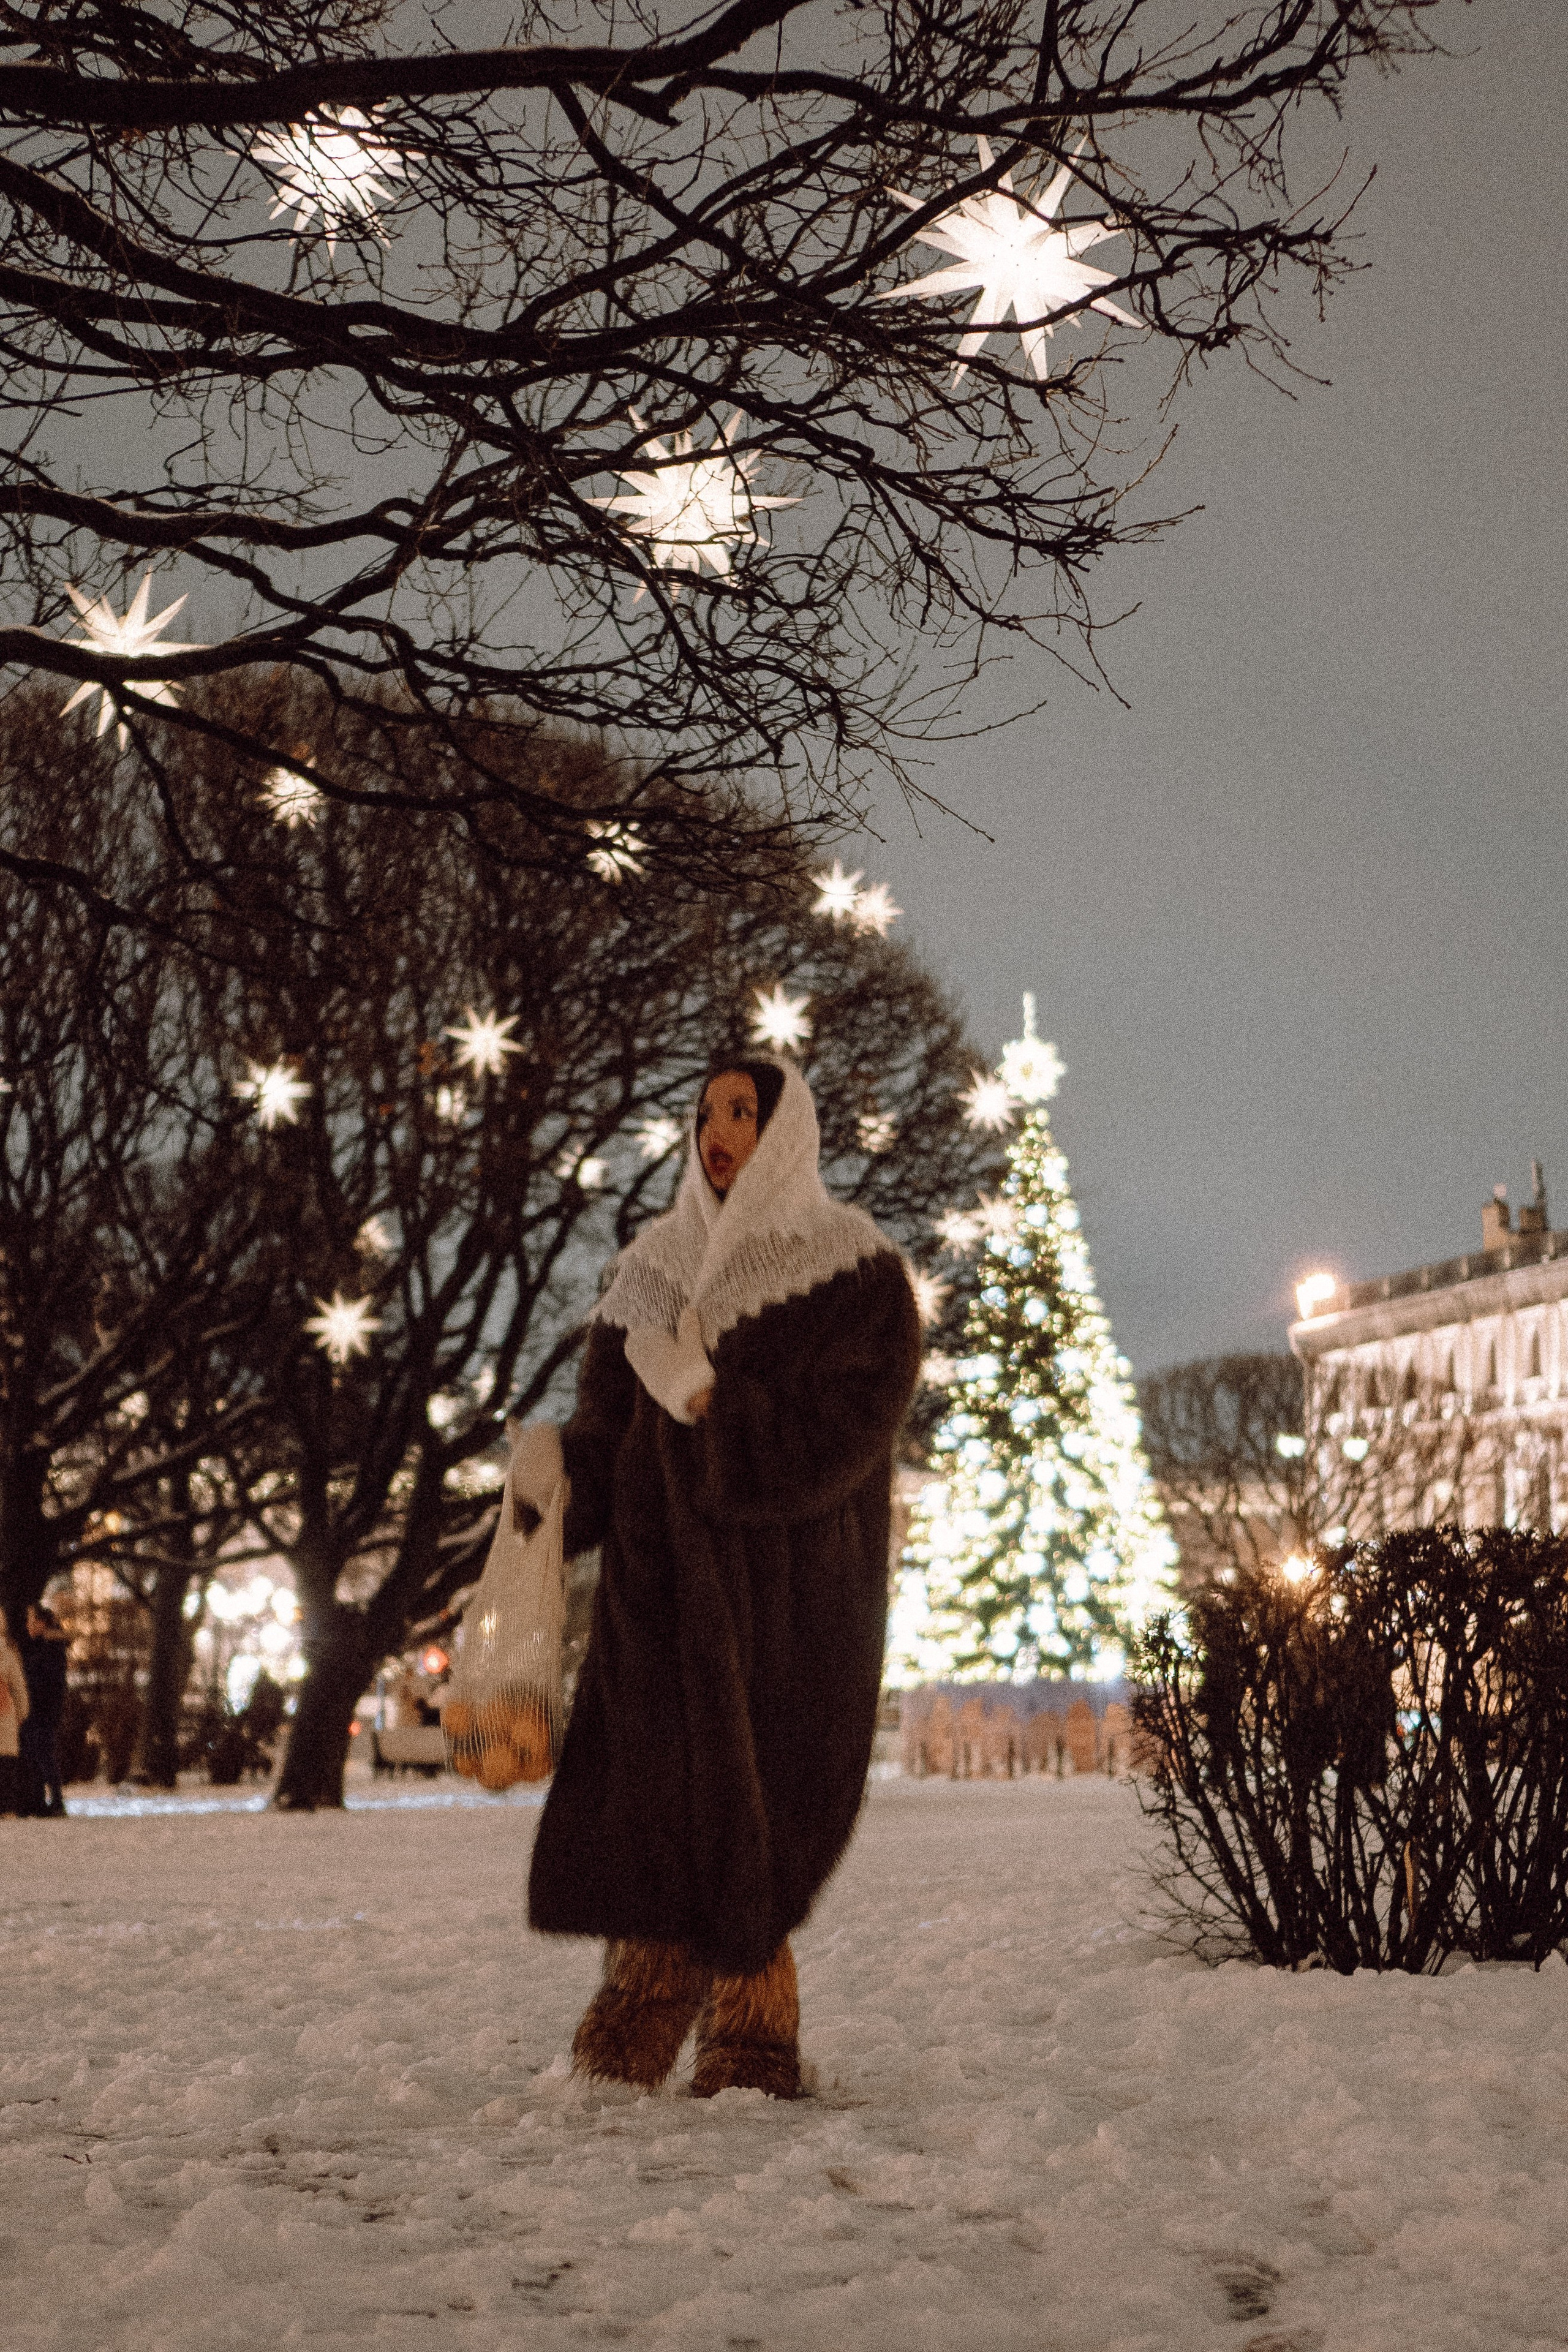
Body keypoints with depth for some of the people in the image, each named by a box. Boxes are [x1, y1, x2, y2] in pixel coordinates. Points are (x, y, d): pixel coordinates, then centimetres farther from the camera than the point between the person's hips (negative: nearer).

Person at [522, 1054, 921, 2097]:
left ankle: (754, 2048, 8)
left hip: (786, 1599, -4)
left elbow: (834, 1441, -11)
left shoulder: (855, 1278, -1)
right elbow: (612, 1426, 8)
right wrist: (559, 1465, -12)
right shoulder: (657, 1267, 13)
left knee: (755, 1807, -5)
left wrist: (707, 1402, -19)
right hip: (661, 1584, 4)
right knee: (645, 1802, -3)